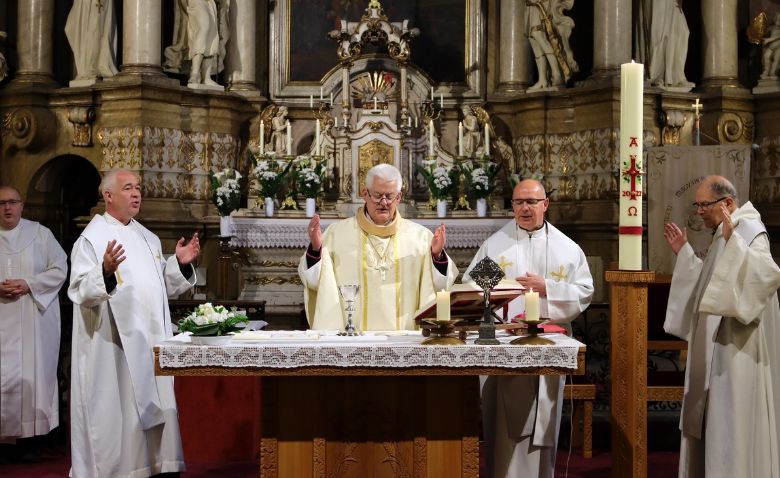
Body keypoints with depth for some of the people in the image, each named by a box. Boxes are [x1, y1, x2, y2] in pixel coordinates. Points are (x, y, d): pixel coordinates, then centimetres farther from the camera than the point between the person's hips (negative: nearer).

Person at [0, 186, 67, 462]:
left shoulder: (40, 234, 5)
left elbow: (59, 269, 2)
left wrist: (29, 284, -12)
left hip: (34, 319, -1)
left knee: (32, 375, -2)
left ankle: (29, 436, 4)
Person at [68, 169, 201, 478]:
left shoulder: (148, 238, 15)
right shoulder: (92, 238, -8)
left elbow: (164, 287, 19)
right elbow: (80, 292, -17)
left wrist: (181, 264, 2)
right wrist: (105, 272, -35)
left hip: (150, 343, 7)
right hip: (113, 347, -7)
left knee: (152, 409, 10)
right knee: (115, 415, -2)